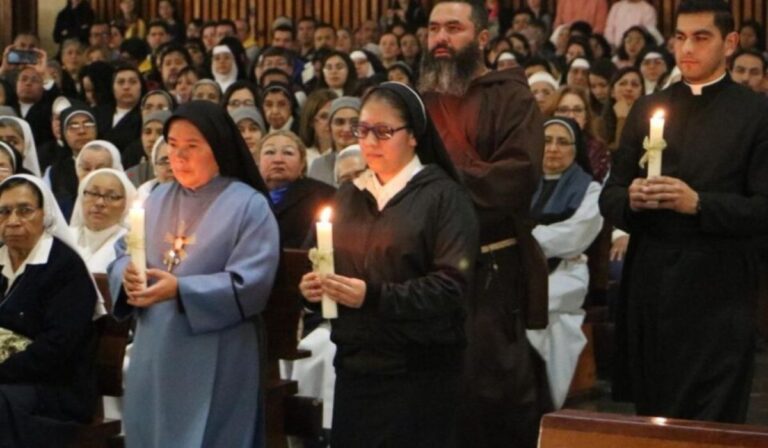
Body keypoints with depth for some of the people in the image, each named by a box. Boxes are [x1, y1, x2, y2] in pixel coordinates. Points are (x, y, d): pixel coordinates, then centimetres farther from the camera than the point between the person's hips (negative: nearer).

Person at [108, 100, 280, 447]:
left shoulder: (249, 205, -6)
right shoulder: (158, 199, 12)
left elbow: (250, 285, -15)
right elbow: (124, 256, 12)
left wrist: (180, 289, -24)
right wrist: (128, 275, -13)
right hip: (154, 353, 5)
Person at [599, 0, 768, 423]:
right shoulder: (646, 109, 14)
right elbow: (610, 195, 13)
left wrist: (698, 203, -19)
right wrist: (630, 198, -9)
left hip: (717, 297, -4)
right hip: (649, 290, 4)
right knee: (650, 417, 8)